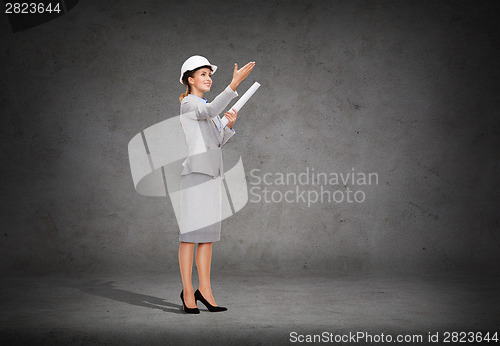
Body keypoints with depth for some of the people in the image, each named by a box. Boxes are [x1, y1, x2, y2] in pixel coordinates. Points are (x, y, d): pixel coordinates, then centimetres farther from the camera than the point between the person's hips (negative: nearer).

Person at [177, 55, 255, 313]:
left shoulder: (205, 106, 21)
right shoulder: (188, 104, -4)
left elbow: (218, 141, 18)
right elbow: (211, 110, -26)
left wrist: (229, 124, 1)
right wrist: (234, 84, -33)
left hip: (212, 174, 8)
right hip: (195, 173, -8)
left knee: (208, 234, 8)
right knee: (190, 234, -4)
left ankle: (204, 289, 13)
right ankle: (188, 292, 3)